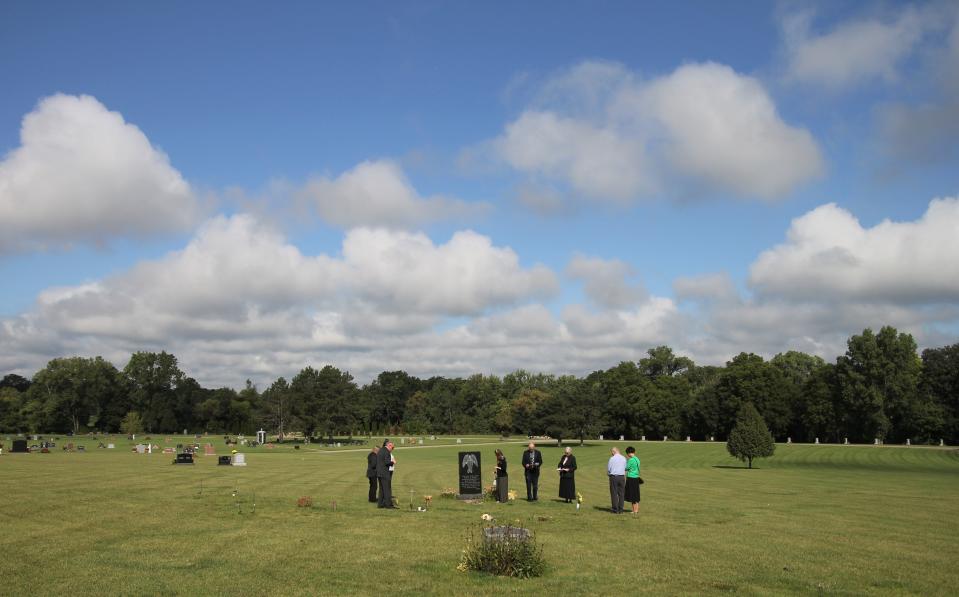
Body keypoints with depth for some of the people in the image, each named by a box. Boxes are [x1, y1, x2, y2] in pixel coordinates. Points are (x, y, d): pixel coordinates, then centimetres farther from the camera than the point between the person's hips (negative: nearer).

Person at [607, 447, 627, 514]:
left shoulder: (612, 458, -7)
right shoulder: (623, 458, 3)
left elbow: (608, 469, -2)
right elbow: (625, 469, 8)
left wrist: (609, 474, 18)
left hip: (613, 477, -3)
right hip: (622, 477, 3)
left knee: (614, 494, 3)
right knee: (621, 494, 8)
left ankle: (615, 510, 3)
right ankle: (620, 510, 8)